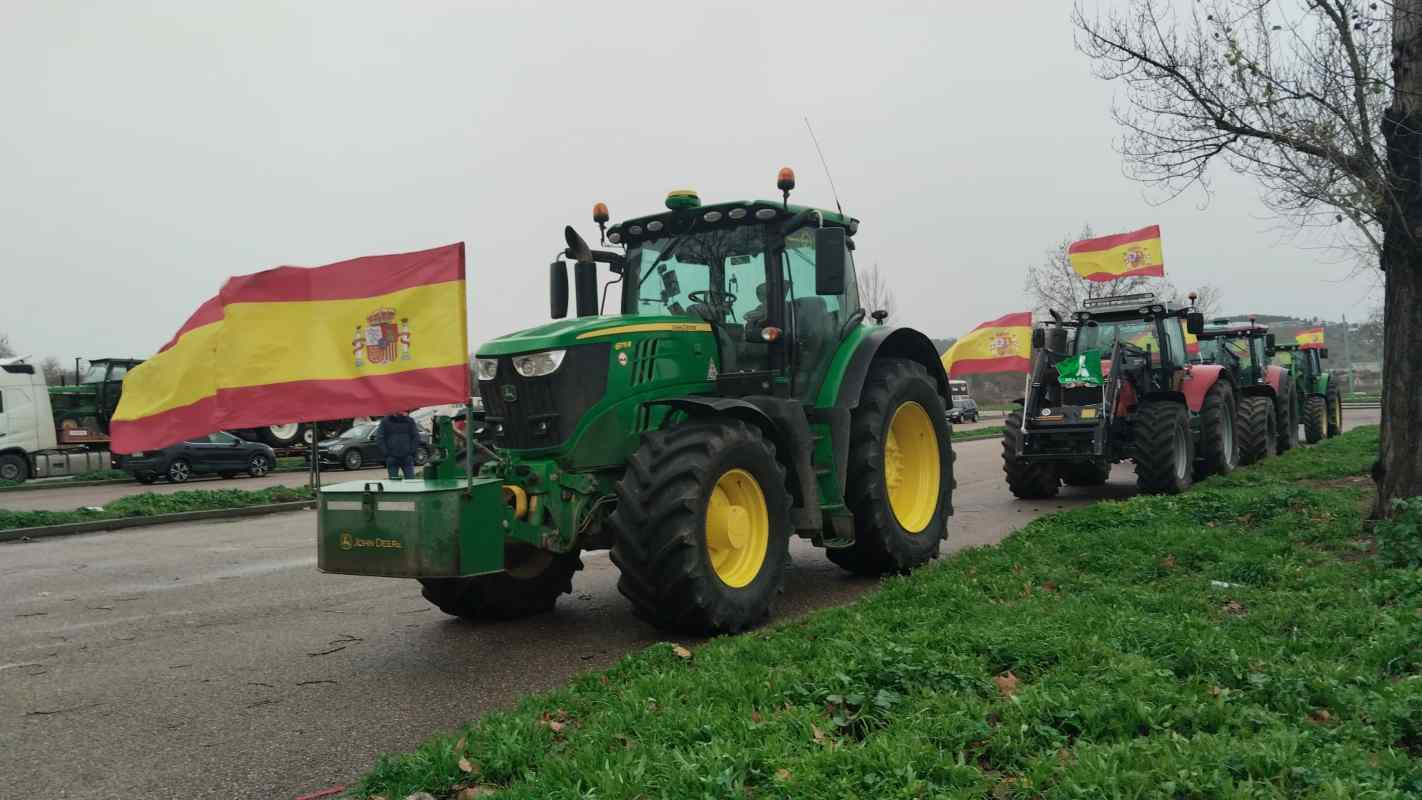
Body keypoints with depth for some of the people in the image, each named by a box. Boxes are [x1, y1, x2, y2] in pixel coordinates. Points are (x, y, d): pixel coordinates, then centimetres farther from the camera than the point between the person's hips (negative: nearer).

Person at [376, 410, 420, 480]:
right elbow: (379, 438, 1)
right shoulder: (385, 421, 1)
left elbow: (416, 437, 9)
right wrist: (386, 452, -7)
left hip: (407, 458, 1)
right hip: (392, 459, -1)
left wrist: (411, 451, -2)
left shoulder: (409, 421, 5)